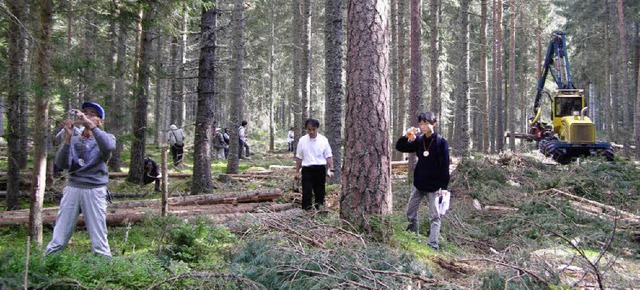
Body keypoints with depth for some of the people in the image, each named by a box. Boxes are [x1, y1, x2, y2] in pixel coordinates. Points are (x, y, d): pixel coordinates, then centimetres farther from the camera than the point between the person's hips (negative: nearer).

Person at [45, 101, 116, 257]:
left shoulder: (106, 137, 7)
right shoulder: (74, 140, 12)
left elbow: (108, 147, -19)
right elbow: (62, 164, -3)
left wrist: (90, 125, -24)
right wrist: (68, 138, -13)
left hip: (95, 190, -2)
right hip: (72, 188, 2)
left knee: (99, 242, -2)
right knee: (58, 239, 3)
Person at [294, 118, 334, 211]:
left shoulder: (323, 140, -1)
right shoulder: (302, 140, 1)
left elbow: (328, 156, 1)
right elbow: (299, 157, 7)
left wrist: (331, 169, -6)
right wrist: (297, 172, 6)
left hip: (320, 169, 1)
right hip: (307, 169, 0)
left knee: (320, 191, 9)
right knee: (307, 192, -3)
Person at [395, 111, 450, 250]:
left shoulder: (441, 142, -12)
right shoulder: (419, 140, 2)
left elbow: (445, 165, -12)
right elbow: (400, 147, 5)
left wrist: (444, 186, -15)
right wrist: (406, 137, -15)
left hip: (434, 186, -6)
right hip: (418, 184, 6)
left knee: (435, 216, -1)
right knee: (410, 213, 13)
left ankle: (433, 244, 1)